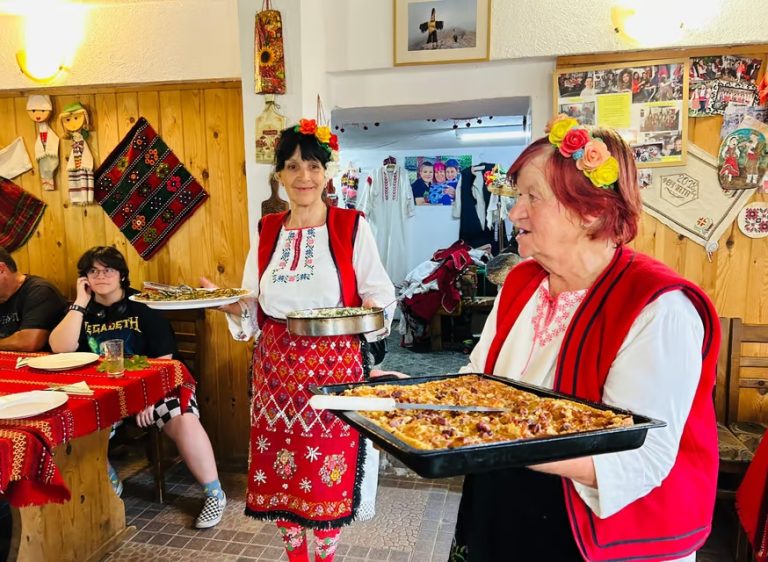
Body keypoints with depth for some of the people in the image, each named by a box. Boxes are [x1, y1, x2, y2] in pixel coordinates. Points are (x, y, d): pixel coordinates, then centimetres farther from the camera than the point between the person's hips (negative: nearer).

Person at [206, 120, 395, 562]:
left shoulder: (352, 227, -5)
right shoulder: (267, 231, 7)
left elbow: (380, 294, -4)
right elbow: (254, 308, 9)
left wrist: (369, 310, -24)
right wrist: (226, 302, -10)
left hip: (335, 367, -3)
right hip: (277, 368, 4)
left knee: (330, 471, 6)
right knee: (282, 468, 13)